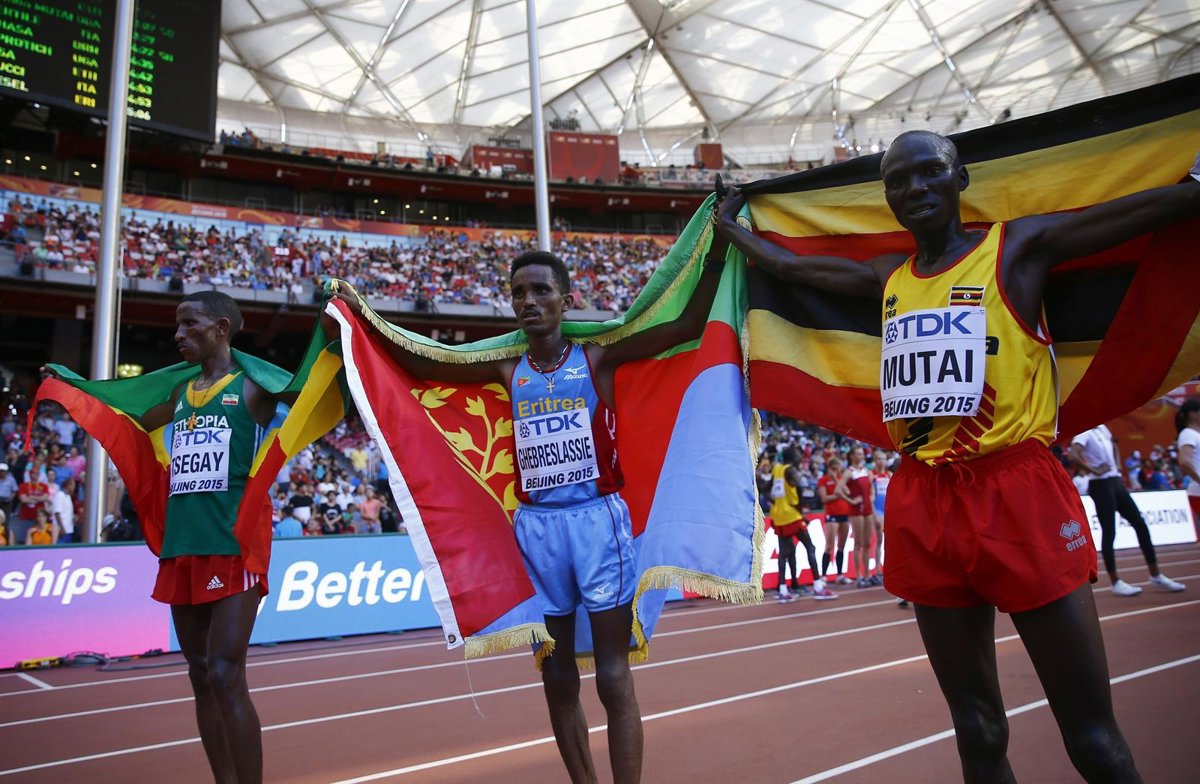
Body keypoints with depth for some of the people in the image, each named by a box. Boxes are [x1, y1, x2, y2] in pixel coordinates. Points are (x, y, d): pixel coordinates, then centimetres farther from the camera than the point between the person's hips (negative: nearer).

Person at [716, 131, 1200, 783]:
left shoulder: (1017, 247, 0)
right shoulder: (888, 278, 14)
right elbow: (790, 266, 28)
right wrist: (730, 227, 38)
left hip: (1017, 493, -4)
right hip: (922, 503, 5)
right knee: (977, 730, 15)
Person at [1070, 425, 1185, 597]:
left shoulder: (1102, 428, 11)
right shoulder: (1084, 433, -15)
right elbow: (1073, 456, -32)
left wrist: (1118, 465, 15)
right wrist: (1094, 471, -23)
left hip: (1115, 481, 9)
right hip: (1100, 485, -9)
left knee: (1140, 525, 9)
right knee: (1109, 532, -3)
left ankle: (1156, 576, 19)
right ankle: (1115, 583, 6)